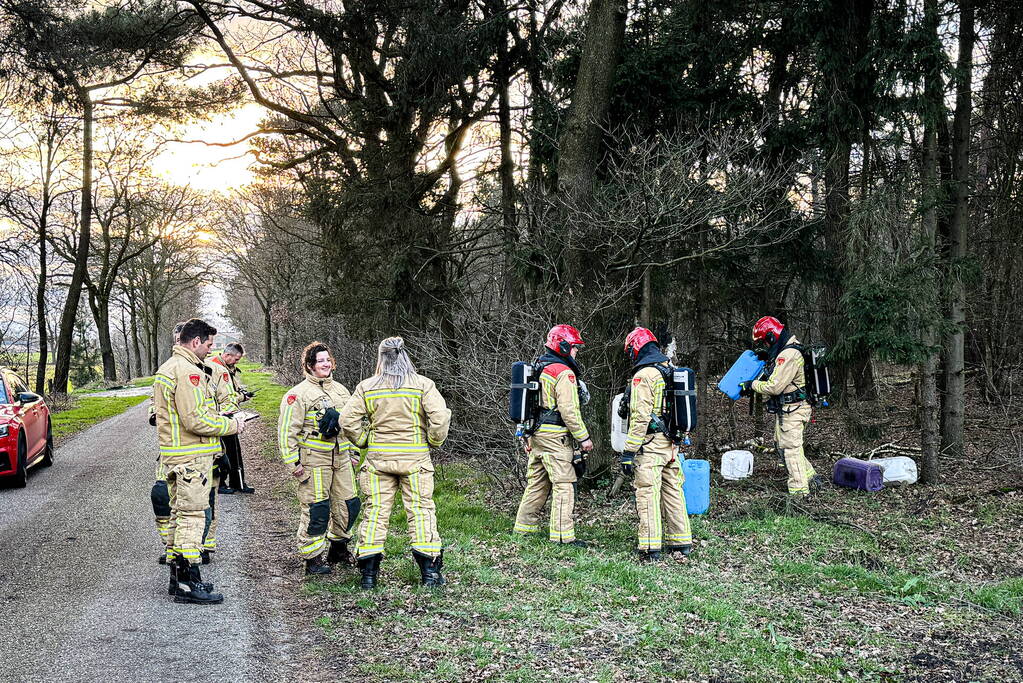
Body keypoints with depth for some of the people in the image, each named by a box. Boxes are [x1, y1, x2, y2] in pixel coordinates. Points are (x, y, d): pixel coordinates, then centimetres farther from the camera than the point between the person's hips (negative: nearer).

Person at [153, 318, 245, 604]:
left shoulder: (167, 368, 16)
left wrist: (220, 419, 18)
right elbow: (196, 420, -24)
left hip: (174, 456, 11)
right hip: (192, 458, -11)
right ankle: (188, 584, -6)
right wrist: (231, 425, -11)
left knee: (179, 514, 18)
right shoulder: (188, 372, -18)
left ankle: (177, 571, 27)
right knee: (193, 516, -7)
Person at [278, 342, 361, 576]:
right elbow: (287, 431, -8)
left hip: (340, 458, 7)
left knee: (348, 504, 9)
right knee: (316, 509, -5)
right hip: (314, 460, -7)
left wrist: (353, 454, 21)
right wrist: (293, 463, -11)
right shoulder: (298, 394, -7)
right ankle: (312, 557, 7)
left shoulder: (341, 390, 15)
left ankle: (338, 547, 28)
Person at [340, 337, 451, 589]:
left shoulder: (367, 387, 0)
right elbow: (439, 417, -12)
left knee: (376, 511, 7)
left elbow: (347, 420, -3)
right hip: (415, 459, -1)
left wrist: (363, 442, 10)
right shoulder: (423, 384, -4)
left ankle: (368, 573, 8)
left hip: (378, 458, 1)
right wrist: (434, 442, 3)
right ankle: (430, 571, 7)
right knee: (421, 510, 6)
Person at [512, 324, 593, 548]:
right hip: (555, 437, -9)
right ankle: (563, 534, -8)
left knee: (537, 482, 17)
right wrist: (583, 437, -11)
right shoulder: (564, 373, -13)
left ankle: (524, 526, 23)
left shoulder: (537, 368, 15)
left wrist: (527, 437, 23)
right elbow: (569, 410, -18)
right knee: (564, 483, -6)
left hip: (536, 435, 9)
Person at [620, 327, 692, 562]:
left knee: (648, 494, -4)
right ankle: (681, 543, 20)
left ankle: (650, 548, -4)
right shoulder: (673, 372, 14)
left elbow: (640, 418, -18)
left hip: (650, 445, -8)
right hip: (672, 445, 8)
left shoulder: (643, 376, -12)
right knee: (673, 492, 14)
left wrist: (628, 452, -17)